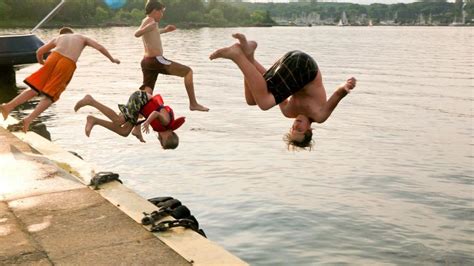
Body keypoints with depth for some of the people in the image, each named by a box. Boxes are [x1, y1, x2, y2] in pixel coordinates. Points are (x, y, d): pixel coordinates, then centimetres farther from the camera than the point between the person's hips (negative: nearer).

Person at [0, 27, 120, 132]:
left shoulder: (57, 38, 33)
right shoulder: (82, 37, 31)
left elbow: (39, 52, 26)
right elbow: (99, 47, 17)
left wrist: (42, 63, 46)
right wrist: (112, 59, 27)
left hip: (54, 57, 2)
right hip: (68, 64, -2)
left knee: (34, 89, 10)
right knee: (50, 96, 3)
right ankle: (29, 118, -15)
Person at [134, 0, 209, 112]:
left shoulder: (147, 21, 20)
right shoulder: (149, 20, -9)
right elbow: (137, 34, -27)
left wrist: (164, 30, 48)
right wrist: (149, 27, -44)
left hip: (147, 61, 10)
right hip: (156, 60, -10)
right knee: (188, 71, 0)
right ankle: (193, 104, 0)